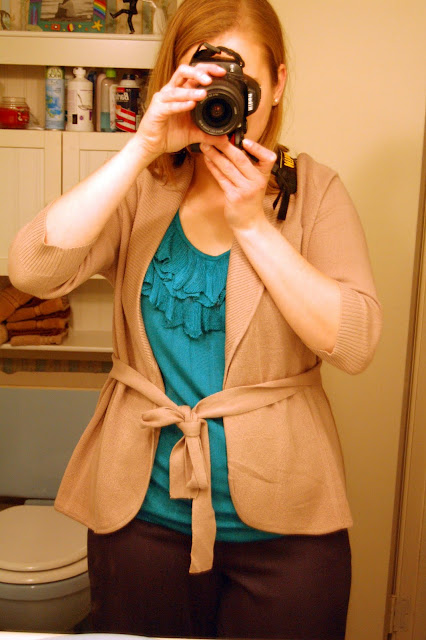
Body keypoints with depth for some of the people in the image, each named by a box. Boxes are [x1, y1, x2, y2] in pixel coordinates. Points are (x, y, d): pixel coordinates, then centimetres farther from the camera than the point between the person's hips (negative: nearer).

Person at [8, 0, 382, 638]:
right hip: (143, 511, 2)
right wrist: (143, 148, -20)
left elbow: (354, 343, -14)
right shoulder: (142, 188, 0)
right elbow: (32, 270, -16)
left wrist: (251, 222, -18)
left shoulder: (313, 190, -3)